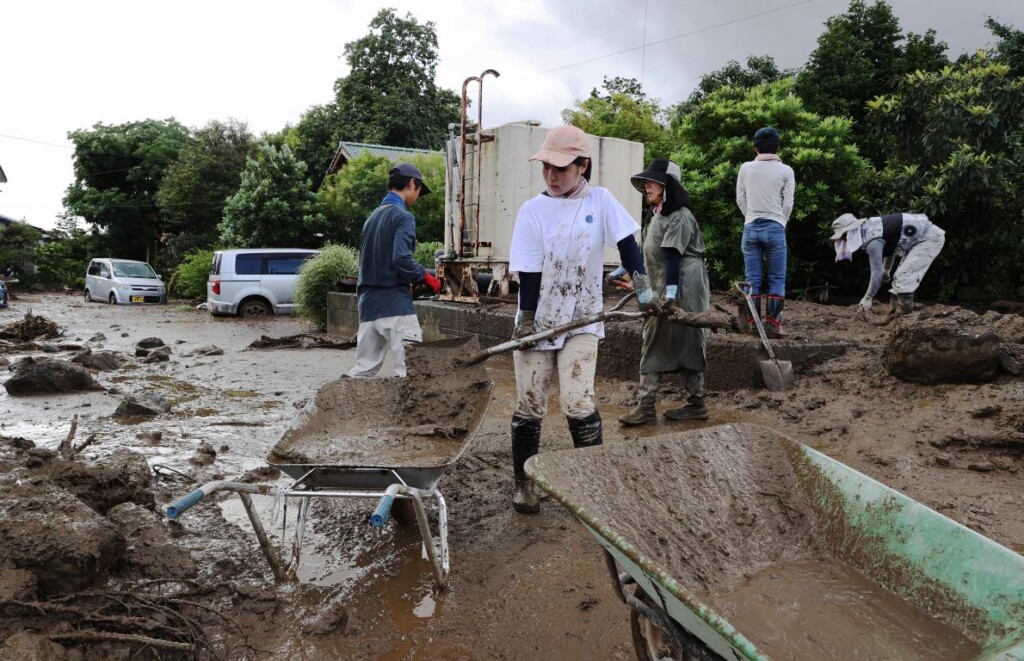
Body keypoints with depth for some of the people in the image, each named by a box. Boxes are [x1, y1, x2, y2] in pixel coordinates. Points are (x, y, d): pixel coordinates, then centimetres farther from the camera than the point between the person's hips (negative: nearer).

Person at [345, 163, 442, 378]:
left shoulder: (373, 216, 18)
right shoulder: (403, 216, -8)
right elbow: (401, 259, -20)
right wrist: (427, 278, -6)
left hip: (369, 302, 9)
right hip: (394, 303, -8)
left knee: (364, 368, 12)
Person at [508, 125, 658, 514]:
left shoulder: (600, 200, -3)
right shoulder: (532, 210, -4)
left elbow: (626, 244, -1)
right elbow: (528, 273, -6)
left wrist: (643, 288, -10)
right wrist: (526, 323, -9)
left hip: (582, 321, -1)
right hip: (537, 320, 1)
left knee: (577, 402, -12)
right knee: (529, 406, 5)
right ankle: (523, 484, 20)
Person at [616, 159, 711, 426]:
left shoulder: (679, 216, -13)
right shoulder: (657, 215, 14)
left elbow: (673, 255, -22)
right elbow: (647, 252, 22)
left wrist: (670, 291, -28)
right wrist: (621, 271, 26)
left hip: (682, 289, -9)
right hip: (662, 289, 10)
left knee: (686, 345, 0)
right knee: (653, 344, 8)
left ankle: (697, 404, 11)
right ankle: (646, 406, 13)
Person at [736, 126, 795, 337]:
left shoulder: (746, 168, 5)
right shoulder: (785, 171, 0)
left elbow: (740, 199, 8)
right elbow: (788, 203, 1)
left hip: (751, 228, 2)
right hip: (775, 228, -2)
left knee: (753, 280, 4)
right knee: (776, 280, 3)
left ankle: (753, 324, 4)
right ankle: (772, 324, -2)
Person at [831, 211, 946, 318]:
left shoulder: (872, 241, -25)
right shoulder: (869, 227, 4)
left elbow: (877, 273, -25)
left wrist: (866, 300, -18)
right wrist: (886, 270, 28)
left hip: (930, 238, -10)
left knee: (904, 277, -16)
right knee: (900, 277, 10)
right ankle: (894, 315, 11)